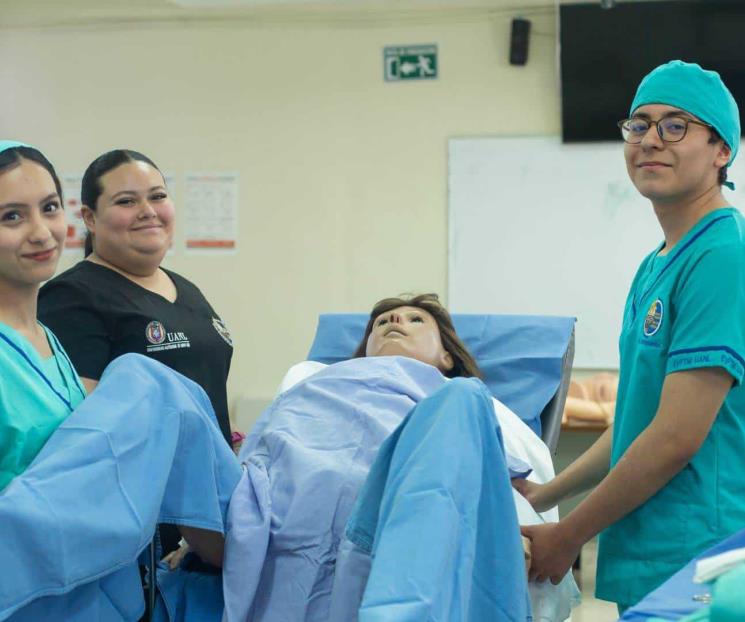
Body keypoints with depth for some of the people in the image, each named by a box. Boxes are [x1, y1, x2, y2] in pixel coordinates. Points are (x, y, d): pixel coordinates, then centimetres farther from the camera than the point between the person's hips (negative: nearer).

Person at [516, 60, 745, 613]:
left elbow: (678, 437, -19)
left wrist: (567, 536, -10)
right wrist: (544, 497, 20)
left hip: (691, 564, -8)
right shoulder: (653, 268, 13)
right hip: (638, 565, 8)